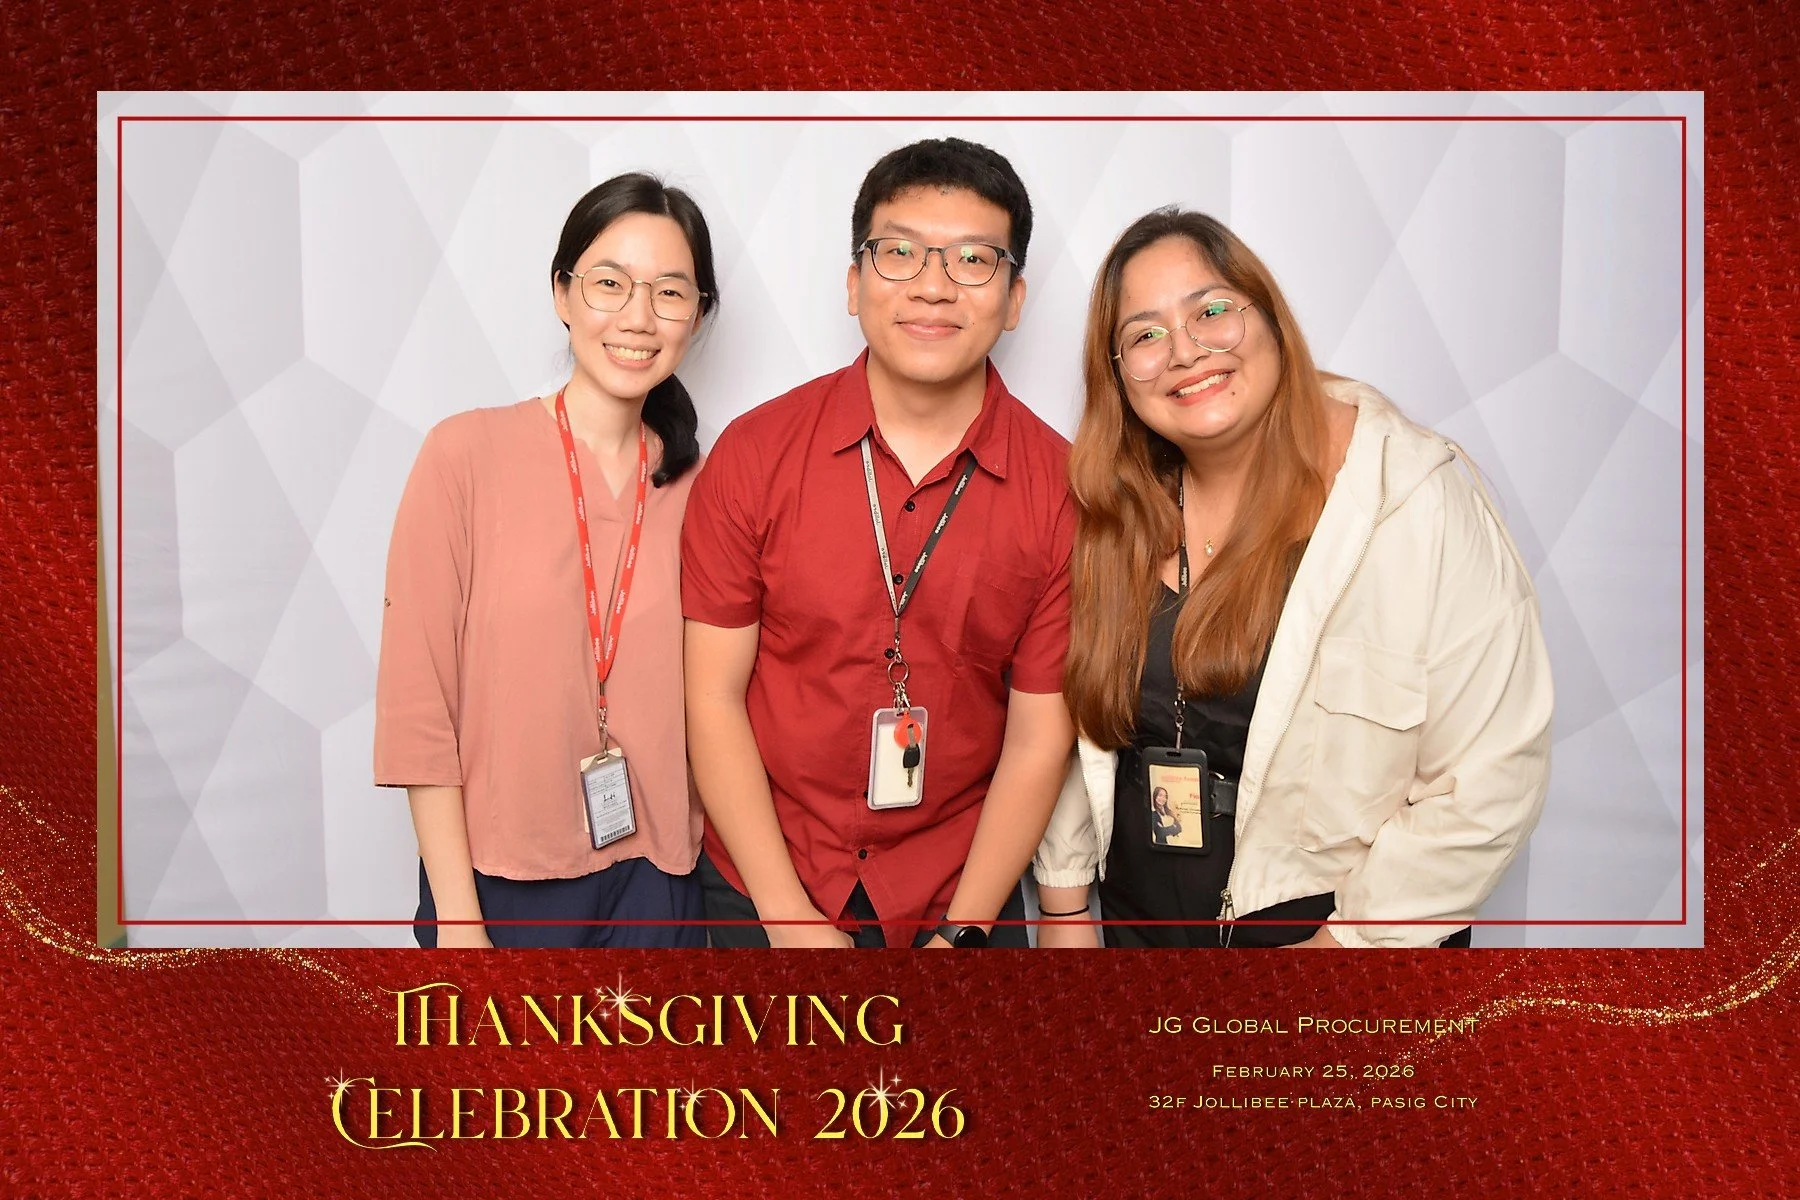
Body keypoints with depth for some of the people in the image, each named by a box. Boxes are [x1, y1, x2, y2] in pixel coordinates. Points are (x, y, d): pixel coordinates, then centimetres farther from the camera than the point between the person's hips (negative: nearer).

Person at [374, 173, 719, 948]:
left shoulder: (696, 487, 0)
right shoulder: (467, 454, -9)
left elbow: (702, 702, 7)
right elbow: (415, 704, -9)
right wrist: (456, 916, -9)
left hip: (653, 882, 3)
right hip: (499, 882, -2)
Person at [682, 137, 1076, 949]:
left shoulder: (1062, 488, -9)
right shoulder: (753, 455, -10)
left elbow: (1039, 738, -6)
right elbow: (714, 697, -8)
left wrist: (963, 932, -11)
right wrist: (790, 919, -11)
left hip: (963, 894, 0)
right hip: (763, 890, 0)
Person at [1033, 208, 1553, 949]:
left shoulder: (1420, 504, -19)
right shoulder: (1113, 509, -5)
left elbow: (1492, 777, -20)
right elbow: (1070, 719, 3)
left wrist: (1352, 940, -17)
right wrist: (1062, 903, 5)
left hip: (1329, 920, -4)